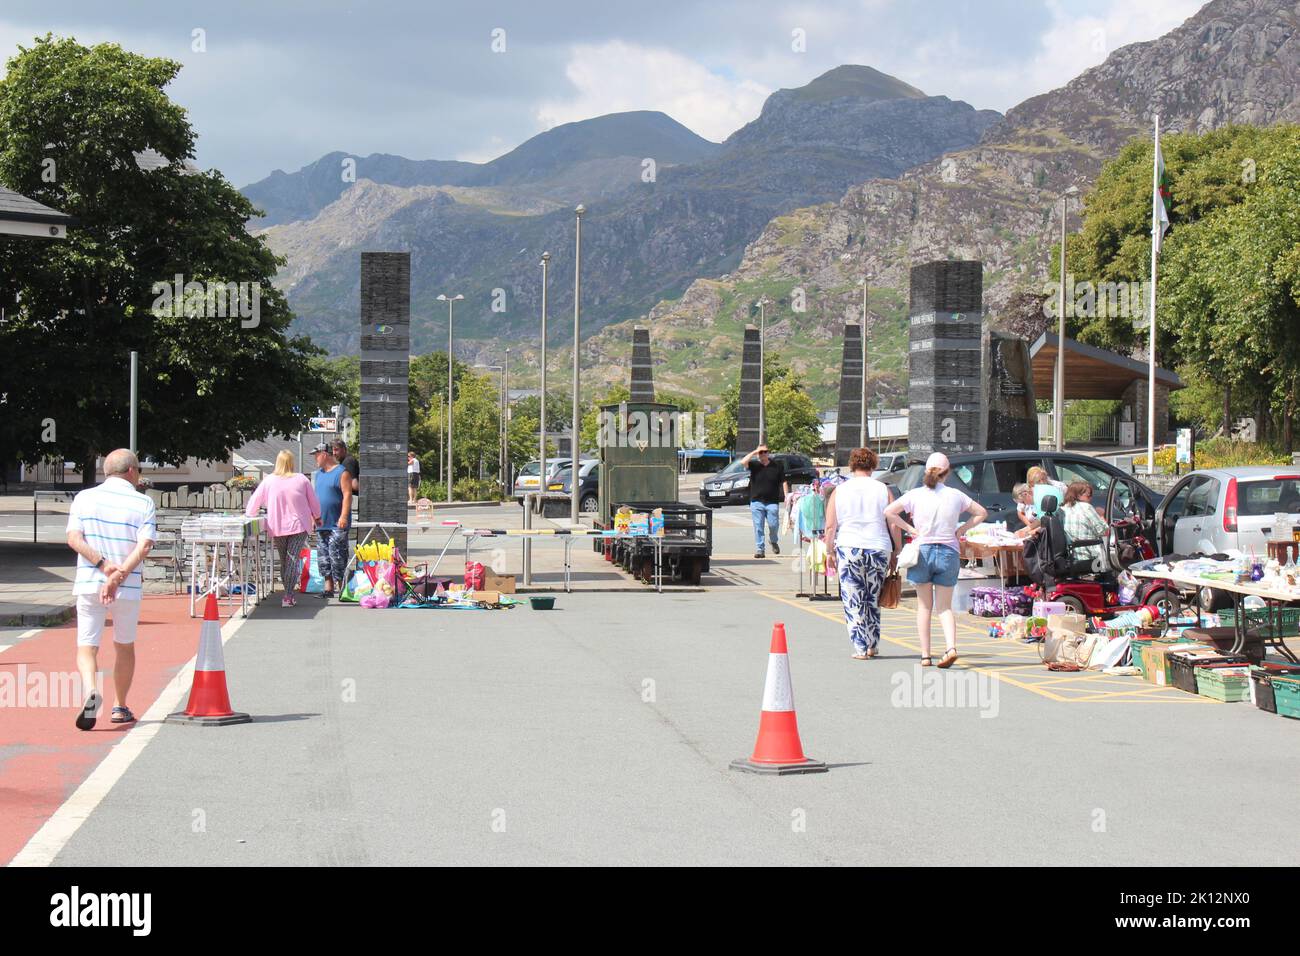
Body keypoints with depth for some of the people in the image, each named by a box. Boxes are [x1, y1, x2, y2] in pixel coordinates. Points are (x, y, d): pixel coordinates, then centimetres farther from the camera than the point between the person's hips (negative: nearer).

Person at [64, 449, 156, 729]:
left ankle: (90, 690, -26)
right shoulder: (143, 503, -2)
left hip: (88, 584, 0)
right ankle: (120, 707, 25)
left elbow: (74, 539, -7)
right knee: (124, 645, 18)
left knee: (86, 646, 3)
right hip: (129, 588, 0)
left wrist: (104, 565, -13)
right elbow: (144, 547, -14)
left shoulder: (84, 498, 4)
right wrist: (119, 576, -19)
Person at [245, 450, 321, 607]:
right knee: (293, 560, -3)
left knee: (284, 561, 14)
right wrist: (316, 518, 23)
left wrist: (249, 515, 23)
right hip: (299, 525, -1)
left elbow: (254, 501, 4)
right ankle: (288, 597, -12)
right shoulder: (301, 480, -3)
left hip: (277, 528, 1)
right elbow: (314, 503, 5)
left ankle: (289, 594, 19)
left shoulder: (269, 481, -4)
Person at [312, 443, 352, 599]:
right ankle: (328, 588, 11)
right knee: (324, 557, 7)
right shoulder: (318, 473, 17)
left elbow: (347, 495, -14)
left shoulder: (341, 473, -7)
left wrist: (344, 517, -21)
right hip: (321, 523, 8)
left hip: (337, 525, -8)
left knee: (337, 557, -9)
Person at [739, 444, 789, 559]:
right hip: (756, 502, 0)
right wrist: (754, 452, -11)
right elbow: (743, 462, -16)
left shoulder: (777, 466, 5)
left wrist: (786, 496, -2)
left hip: (772, 502, 0)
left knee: (773, 525, -3)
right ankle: (760, 549, 5)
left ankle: (774, 542, 26)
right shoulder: (754, 465, 3)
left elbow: (783, 482, 7)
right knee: (758, 527, -1)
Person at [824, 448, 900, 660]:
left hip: (849, 549, -1)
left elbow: (830, 527, 1)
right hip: (879, 549, 1)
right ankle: (873, 646, 20)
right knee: (873, 600, 15)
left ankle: (861, 648, -1)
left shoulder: (839, 491, 3)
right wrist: (896, 553, 9)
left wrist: (830, 552, 11)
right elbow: (894, 525, 1)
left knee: (854, 602, 3)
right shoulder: (883, 490, 3)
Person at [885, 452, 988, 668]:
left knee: (924, 606, 9)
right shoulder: (955, 496, -1)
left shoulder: (916, 495, -4)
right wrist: (961, 530, 7)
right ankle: (951, 647, -16)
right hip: (949, 552, 1)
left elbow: (888, 512, -10)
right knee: (944, 607, 6)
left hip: (923, 551, -1)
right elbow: (981, 512, 7)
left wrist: (909, 529, -3)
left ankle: (925, 655, 8)